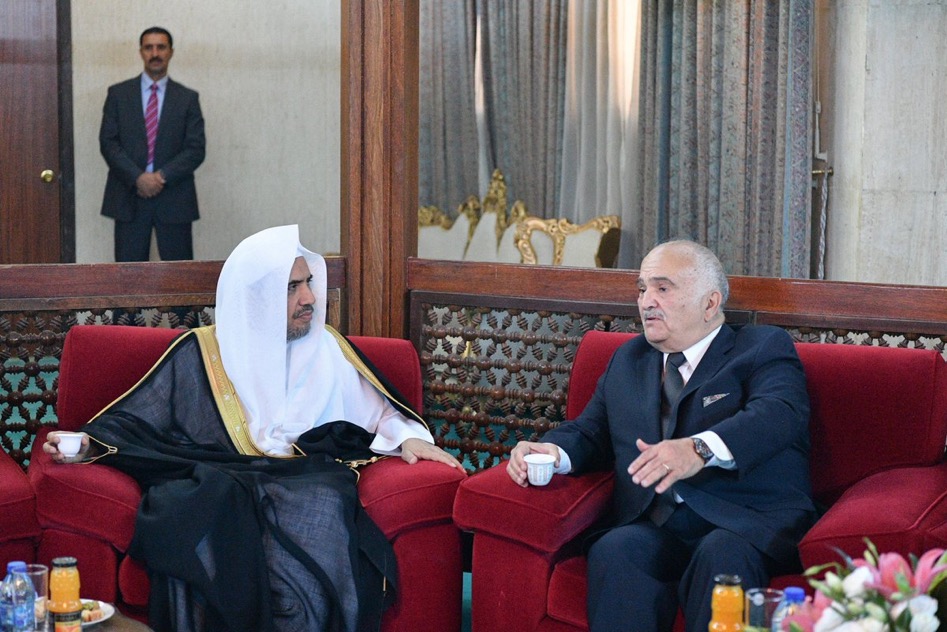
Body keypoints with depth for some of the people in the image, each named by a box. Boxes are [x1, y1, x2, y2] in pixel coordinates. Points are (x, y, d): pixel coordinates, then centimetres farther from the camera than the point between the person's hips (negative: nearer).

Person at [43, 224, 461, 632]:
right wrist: (89, 445, -4)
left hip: (306, 485, 1)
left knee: (320, 512, -36)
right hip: (212, 487, -1)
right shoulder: (200, 352, 13)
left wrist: (408, 436, 4)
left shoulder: (326, 347, 19)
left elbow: (377, 411, 25)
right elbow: (136, 419, 14)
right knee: (211, 512, -38)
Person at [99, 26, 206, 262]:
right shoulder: (118, 94, 7)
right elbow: (108, 142, 0)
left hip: (174, 198, 0)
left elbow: (196, 149, 0)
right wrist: (138, 178, -13)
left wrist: (162, 176, -14)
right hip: (129, 198, 0)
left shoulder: (187, 98, 7)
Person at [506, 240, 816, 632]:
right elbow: (591, 432, 24)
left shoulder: (763, 347, 9)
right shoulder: (628, 360, 27)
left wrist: (700, 449, -31)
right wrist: (553, 451, -3)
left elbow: (780, 413, -11)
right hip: (655, 524, 4)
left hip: (750, 521, -3)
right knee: (613, 552, -30)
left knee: (722, 556, -37)